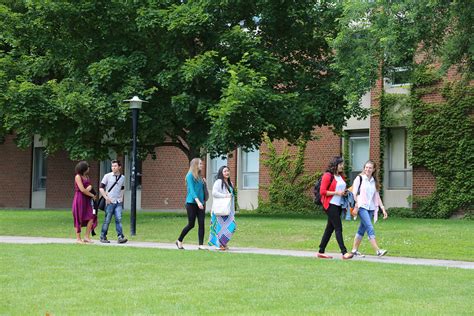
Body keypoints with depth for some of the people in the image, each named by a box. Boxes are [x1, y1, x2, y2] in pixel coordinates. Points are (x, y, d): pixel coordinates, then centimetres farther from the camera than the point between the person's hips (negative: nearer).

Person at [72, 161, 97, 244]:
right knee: (79, 219, -2)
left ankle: (86, 236, 1)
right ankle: (78, 238, 4)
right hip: (79, 199, -7)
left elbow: (90, 186, 12)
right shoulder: (78, 176, -9)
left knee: (91, 217, -5)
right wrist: (92, 195, -6)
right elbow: (82, 190, -15)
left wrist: (89, 188, -13)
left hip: (86, 200, 7)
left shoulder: (86, 176, 16)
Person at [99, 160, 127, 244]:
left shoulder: (122, 178, 11)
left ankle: (120, 237, -11)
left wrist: (121, 199, 13)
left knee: (119, 219, -8)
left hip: (118, 202, 3)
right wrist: (106, 197, -10)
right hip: (109, 202, -3)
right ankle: (103, 237, 9)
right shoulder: (107, 176, 0)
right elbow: (101, 188, -1)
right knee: (107, 220, 0)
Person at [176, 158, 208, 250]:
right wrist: (198, 201, -25)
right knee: (191, 224, -2)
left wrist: (204, 183, 7)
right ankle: (179, 241, 17)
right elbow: (191, 189, -17)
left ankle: (201, 245, -3)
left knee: (201, 224, -3)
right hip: (191, 203, -6)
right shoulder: (190, 176, -6)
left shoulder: (199, 177, 15)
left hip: (200, 203, 6)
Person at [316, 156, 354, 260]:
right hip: (331, 205, -9)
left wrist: (344, 192, 6)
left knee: (330, 228, 10)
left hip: (339, 205, 9)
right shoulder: (328, 176, -9)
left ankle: (321, 251, 16)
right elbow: (322, 191, -13)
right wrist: (336, 193, -18)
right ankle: (344, 252, -15)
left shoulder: (341, 176, 16)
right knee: (338, 228, -12)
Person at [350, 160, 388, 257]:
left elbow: (377, 196, 19)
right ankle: (378, 250, -21)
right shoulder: (360, 178, 1)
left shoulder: (374, 182, 16)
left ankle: (354, 250, 14)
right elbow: (354, 193, -3)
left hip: (371, 208, 6)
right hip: (362, 207, -5)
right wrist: (356, 206, -12)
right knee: (370, 228, -15)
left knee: (362, 230, 6)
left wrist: (383, 209, 13)